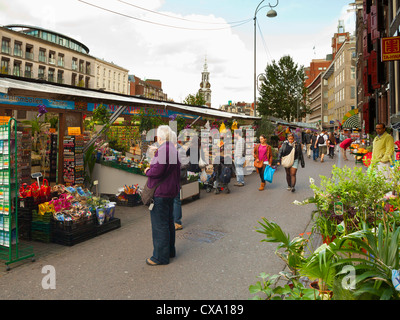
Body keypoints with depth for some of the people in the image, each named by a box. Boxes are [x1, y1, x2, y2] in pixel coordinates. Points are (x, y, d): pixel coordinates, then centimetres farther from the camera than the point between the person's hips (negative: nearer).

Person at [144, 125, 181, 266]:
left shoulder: (162, 150, -20)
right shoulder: (174, 150, 13)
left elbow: (156, 171, -27)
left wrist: (147, 171, -7)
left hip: (160, 193, -10)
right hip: (171, 191, 10)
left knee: (159, 225, -1)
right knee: (168, 222, 19)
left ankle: (160, 256, 8)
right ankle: (170, 250, 31)